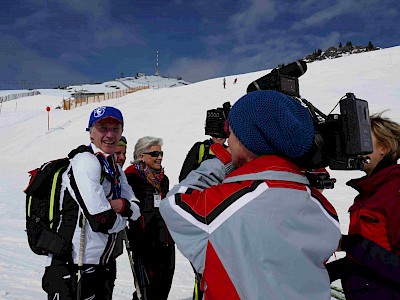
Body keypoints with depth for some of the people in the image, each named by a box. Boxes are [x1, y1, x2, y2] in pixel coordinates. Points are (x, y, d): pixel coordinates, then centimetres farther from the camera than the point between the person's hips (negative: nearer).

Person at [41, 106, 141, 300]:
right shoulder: (86, 162, -16)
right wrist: (122, 219, -3)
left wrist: (122, 205, -12)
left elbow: (136, 209, 10)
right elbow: (101, 220, -23)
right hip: (70, 271, -8)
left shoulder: (115, 169, 12)